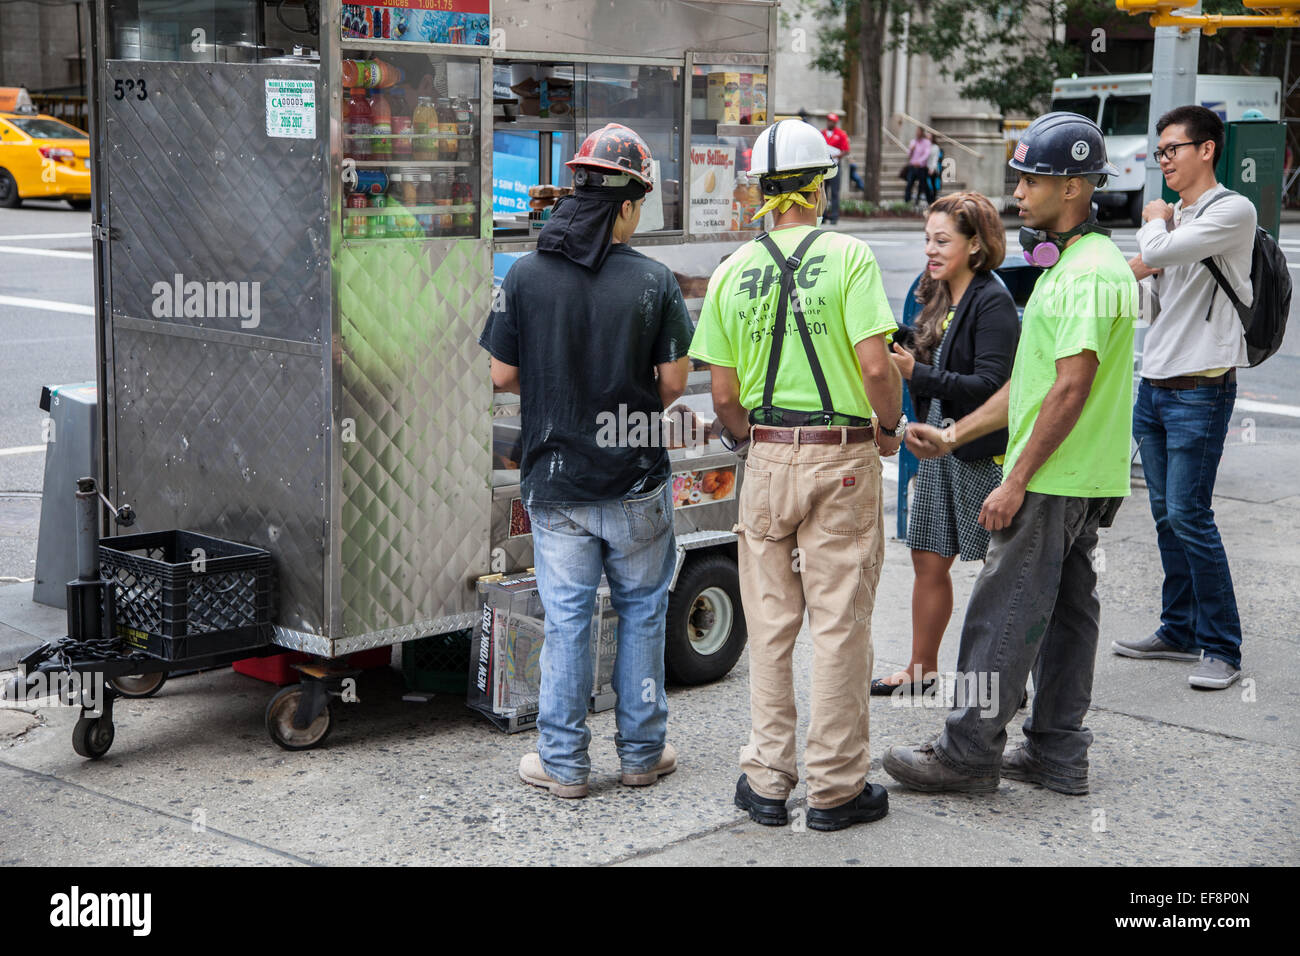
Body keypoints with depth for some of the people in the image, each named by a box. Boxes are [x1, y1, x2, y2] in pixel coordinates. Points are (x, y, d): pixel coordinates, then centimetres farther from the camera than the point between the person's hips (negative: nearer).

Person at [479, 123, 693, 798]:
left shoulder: (525, 275, -5)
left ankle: (563, 762, 14)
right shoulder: (653, 281, -9)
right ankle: (642, 752, 22)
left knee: (565, 619, 7)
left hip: (555, 480, 1)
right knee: (641, 612, 13)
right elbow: (674, 381, -5)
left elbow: (501, 375, -1)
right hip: (636, 478, -1)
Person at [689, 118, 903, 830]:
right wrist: (891, 427, 2)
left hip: (768, 458, 3)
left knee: (770, 624, 11)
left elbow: (724, 396, 2)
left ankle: (766, 779, 17)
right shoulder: (848, 256, -7)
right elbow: (875, 366, -15)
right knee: (838, 625, 4)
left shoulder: (732, 272, 3)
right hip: (844, 458, -3)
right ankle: (835, 786, 11)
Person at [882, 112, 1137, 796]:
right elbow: (1030, 383, 21)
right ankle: (1058, 755, 19)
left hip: (1054, 482, -10)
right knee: (1065, 612, 12)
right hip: (1081, 482, 10)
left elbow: (1072, 389, -23)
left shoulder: (1090, 272, -17)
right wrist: (954, 437, 16)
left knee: (1003, 615, -5)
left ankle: (970, 752, 3)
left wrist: (1016, 480, -20)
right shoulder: (1064, 265, 18)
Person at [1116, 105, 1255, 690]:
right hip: (1153, 385, 8)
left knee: (1188, 515, -10)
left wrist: (1155, 222, 0)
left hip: (1200, 389, -8)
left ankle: (1221, 648, -2)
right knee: (1166, 515, 11)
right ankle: (1179, 631, 21)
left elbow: (1160, 252, -21)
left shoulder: (1233, 211, -9)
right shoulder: (1171, 217, 16)